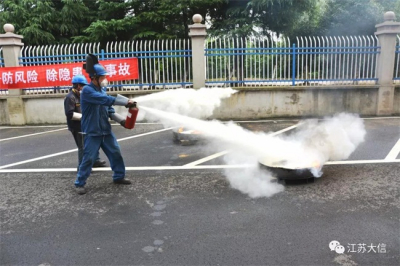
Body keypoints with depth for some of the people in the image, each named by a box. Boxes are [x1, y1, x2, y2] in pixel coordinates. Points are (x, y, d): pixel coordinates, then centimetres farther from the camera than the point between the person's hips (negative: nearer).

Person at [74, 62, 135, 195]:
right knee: (89, 158, -2)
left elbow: (109, 110, 11)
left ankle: (119, 177, 28)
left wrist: (121, 120, -4)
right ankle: (79, 183, 14)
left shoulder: (102, 90, 9)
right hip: (92, 133, -7)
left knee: (116, 153, 11)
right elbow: (105, 100, -29)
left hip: (106, 131, 7)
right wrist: (126, 102, -28)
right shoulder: (87, 90, -15)